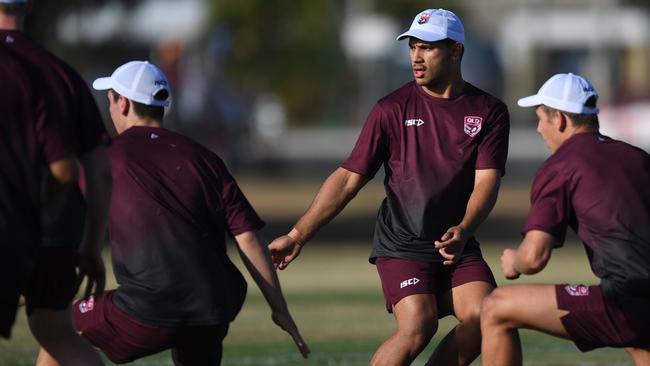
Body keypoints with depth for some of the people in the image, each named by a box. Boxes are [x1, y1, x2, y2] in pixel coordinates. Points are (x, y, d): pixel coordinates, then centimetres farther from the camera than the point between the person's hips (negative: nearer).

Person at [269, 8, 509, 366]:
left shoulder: (489, 111, 0)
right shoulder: (392, 109, -3)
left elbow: (486, 180, -10)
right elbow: (348, 179, -1)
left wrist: (463, 231, -30)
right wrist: (297, 235, -7)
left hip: (457, 245, 2)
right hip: (401, 245, -2)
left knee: (483, 318, -19)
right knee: (417, 326, -22)